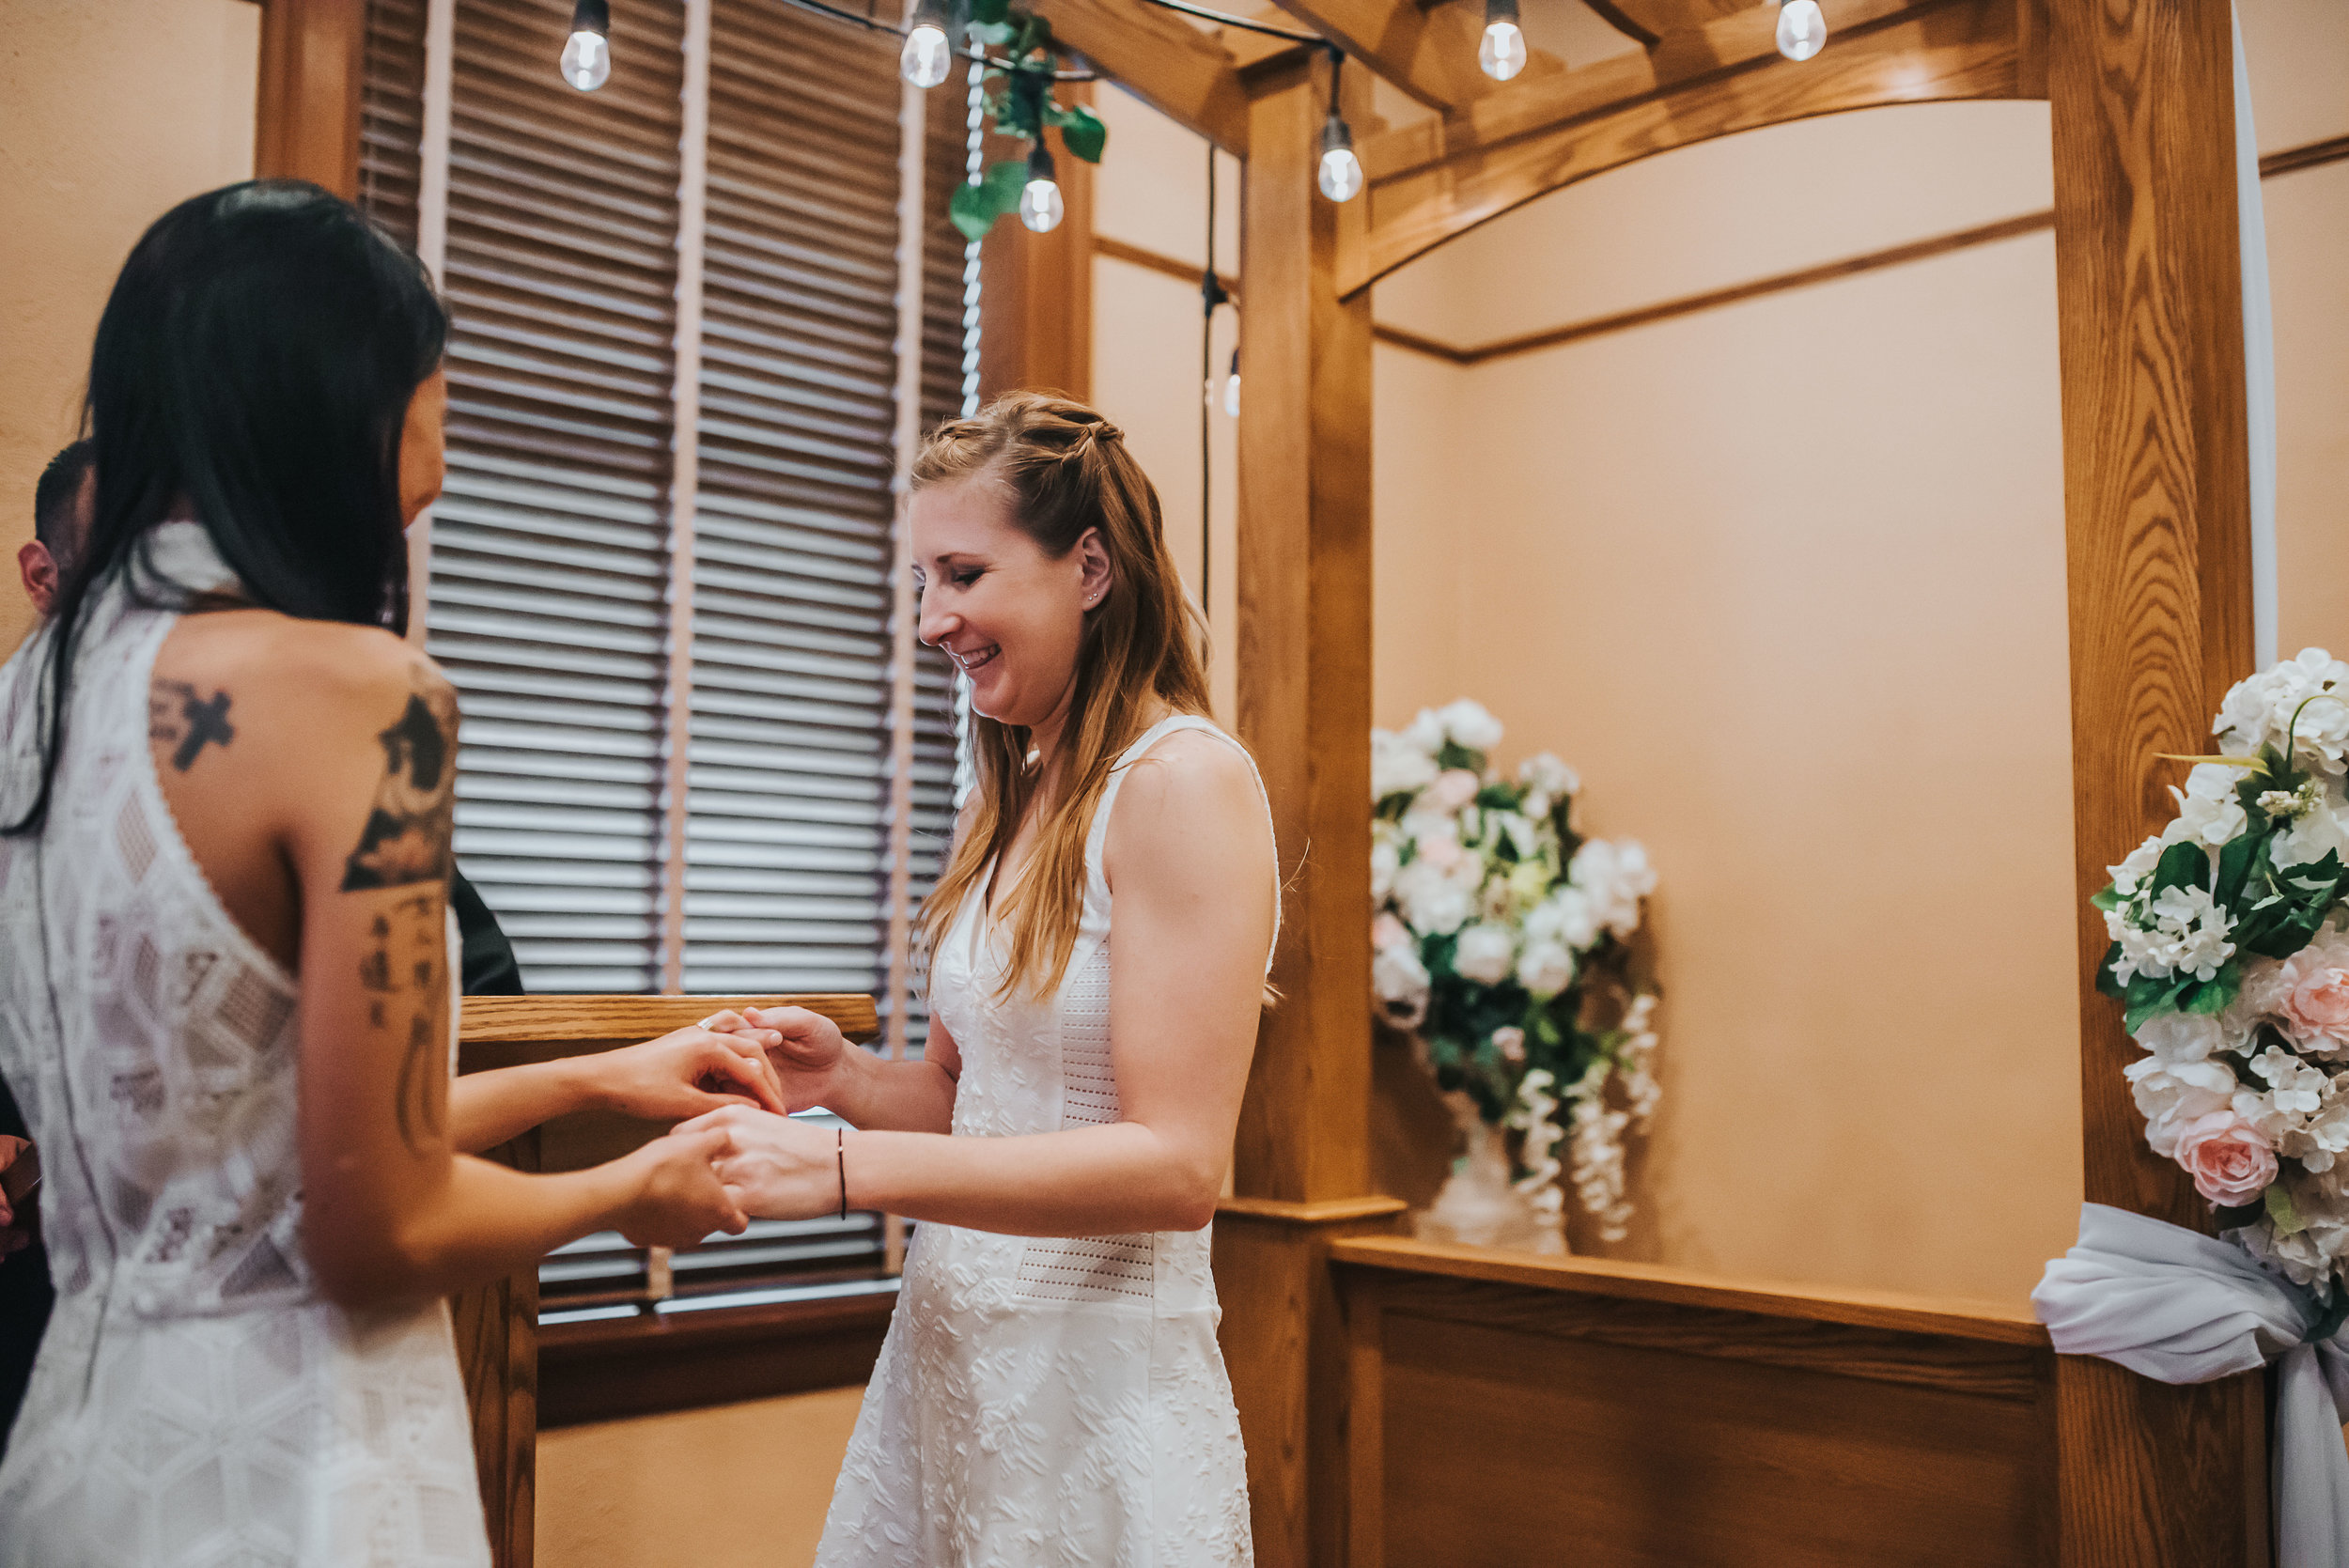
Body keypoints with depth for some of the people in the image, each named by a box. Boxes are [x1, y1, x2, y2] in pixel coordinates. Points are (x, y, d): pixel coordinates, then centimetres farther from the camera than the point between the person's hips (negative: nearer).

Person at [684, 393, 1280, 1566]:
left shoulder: (1185, 781, -15)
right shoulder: (1011, 799, 9)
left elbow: (1176, 1165, -22)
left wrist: (846, 1167, -25)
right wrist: (845, 1078, -5)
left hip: (1098, 1372, -7)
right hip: (944, 1341, 7)